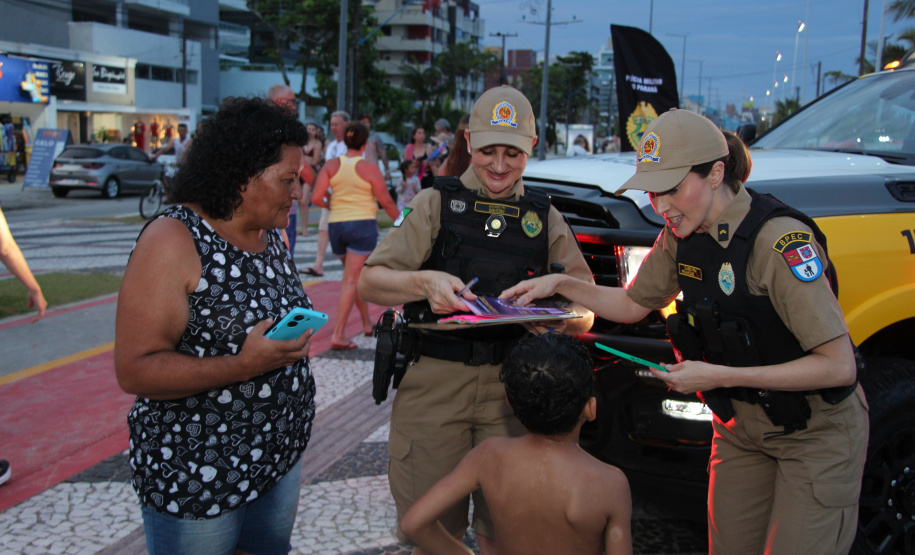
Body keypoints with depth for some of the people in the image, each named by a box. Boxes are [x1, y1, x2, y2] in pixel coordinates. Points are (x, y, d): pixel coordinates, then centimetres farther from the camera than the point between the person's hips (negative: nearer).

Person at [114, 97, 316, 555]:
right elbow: (134, 370, -24)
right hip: (195, 478, -7)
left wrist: (295, 341, 6)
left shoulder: (268, 233, 6)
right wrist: (243, 366, -31)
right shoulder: (174, 240, -19)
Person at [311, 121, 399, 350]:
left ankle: (367, 324, 34)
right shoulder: (369, 168, -8)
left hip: (336, 225, 5)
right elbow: (386, 202, -4)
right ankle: (338, 335, -10)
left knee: (356, 277, 22)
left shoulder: (331, 165, 2)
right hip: (363, 223, -5)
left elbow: (316, 198, -4)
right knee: (351, 281, -5)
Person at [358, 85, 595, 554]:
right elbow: (369, 283, -3)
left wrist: (569, 317, -13)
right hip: (433, 382, -2)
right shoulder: (437, 203, 5)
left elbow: (586, 306, 11)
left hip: (511, 388, 2)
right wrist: (423, 282, -22)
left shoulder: (545, 218, 13)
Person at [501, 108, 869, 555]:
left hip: (815, 434, -6)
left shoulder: (779, 240, -28)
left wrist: (719, 376, -26)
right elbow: (633, 305, 11)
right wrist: (561, 284, -3)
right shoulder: (682, 236, -5)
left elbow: (839, 366, -27)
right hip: (740, 427, 6)